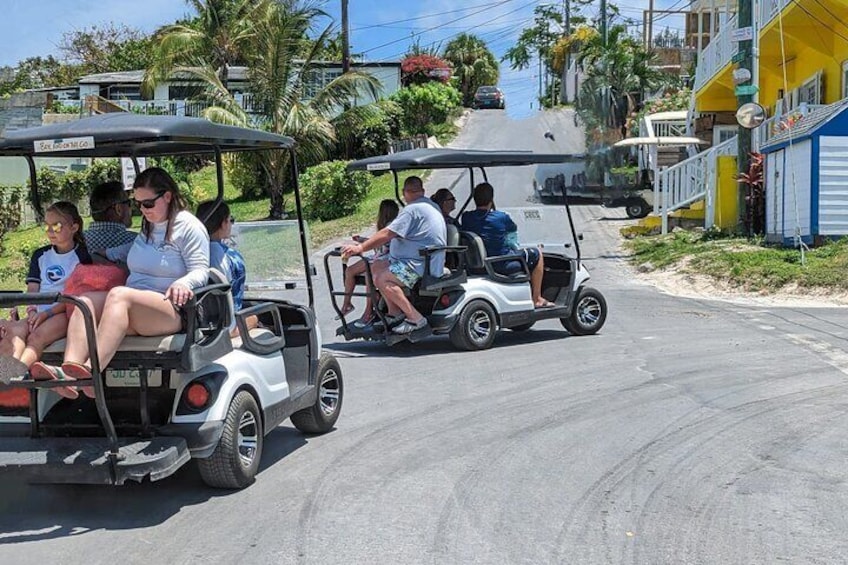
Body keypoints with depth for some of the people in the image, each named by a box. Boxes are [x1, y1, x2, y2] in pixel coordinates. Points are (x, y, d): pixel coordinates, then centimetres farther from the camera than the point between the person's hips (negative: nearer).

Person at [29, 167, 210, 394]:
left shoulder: (189, 226, 2)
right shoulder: (146, 227, 24)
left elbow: (200, 271, -8)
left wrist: (183, 283, -27)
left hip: (170, 310, -7)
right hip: (133, 307, 7)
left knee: (119, 295, -34)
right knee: (85, 301, -18)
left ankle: (91, 370, -52)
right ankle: (68, 371, -42)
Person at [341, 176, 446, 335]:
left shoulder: (413, 209, -16)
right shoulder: (429, 205, 19)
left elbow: (386, 234, -22)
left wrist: (360, 248, -20)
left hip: (421, 265, -11)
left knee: (381, 279, -22)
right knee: (376, 267, 13)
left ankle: (416, 318, -19)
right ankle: (395, 313, 9)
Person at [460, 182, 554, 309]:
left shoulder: (466, 218, -7)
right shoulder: (501, 217, -16)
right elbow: (513, 229, 5)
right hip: (502, 265, -6)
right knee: (536, 254, 16)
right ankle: (536, 299, 22)